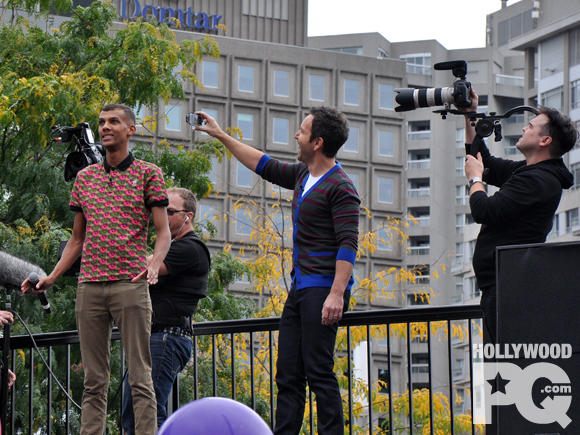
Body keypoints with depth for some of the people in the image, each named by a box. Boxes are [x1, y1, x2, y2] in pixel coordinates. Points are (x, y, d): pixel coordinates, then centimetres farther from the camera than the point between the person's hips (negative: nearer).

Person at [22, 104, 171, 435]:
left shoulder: (148, 174, 5)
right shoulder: (85, 177, 18)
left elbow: (164, 232, 1)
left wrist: (154, 265, -18)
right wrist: (51, 277, 12)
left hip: (130, 284, -4)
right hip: (89, 285, 4)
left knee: (139, 375, -7)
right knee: (94, 378, 3)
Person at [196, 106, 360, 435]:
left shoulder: (340, 187, -11)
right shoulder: (302, 175, 16)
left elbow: (348, 244, -18)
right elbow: (265, 166, 32)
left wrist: (336, 293, -27)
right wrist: (221, 135, 36)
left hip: (323, 290, -9)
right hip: (299, 288, 9)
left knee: (319, 371, -14)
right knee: (288, 374, 5)